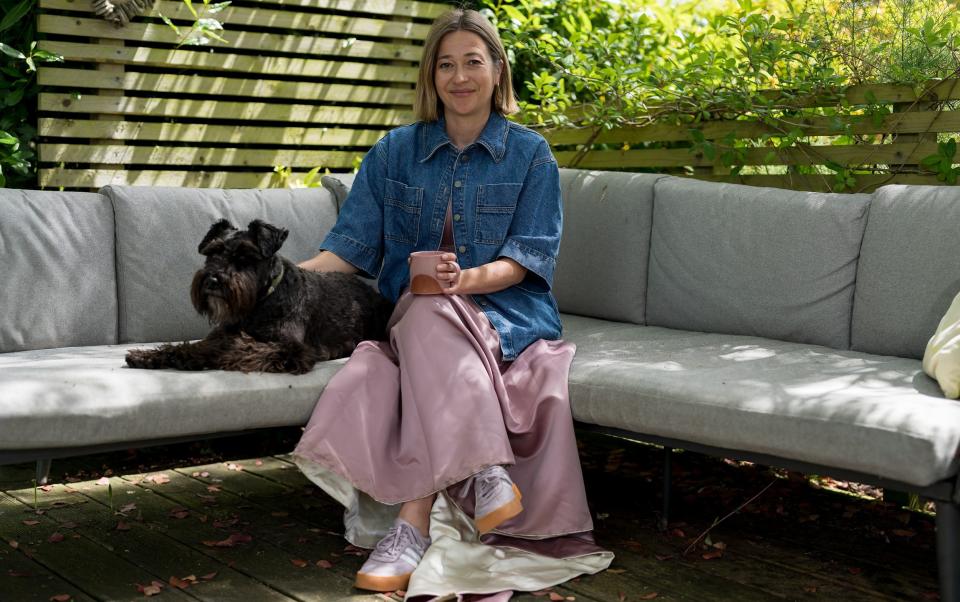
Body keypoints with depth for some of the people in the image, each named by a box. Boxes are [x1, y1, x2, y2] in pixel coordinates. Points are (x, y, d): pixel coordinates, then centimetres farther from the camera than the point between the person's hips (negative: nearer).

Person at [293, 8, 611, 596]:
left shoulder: (531, 154, 7)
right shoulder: (395, 151, 13)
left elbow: (528, 258, -2)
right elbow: (352, 244, 6)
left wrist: (470, 278, -24)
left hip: (507, 313, -2)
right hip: (412, 320, 3)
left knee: (429, 312, -36)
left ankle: (412, 522, -41)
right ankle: (484, 478, -37)